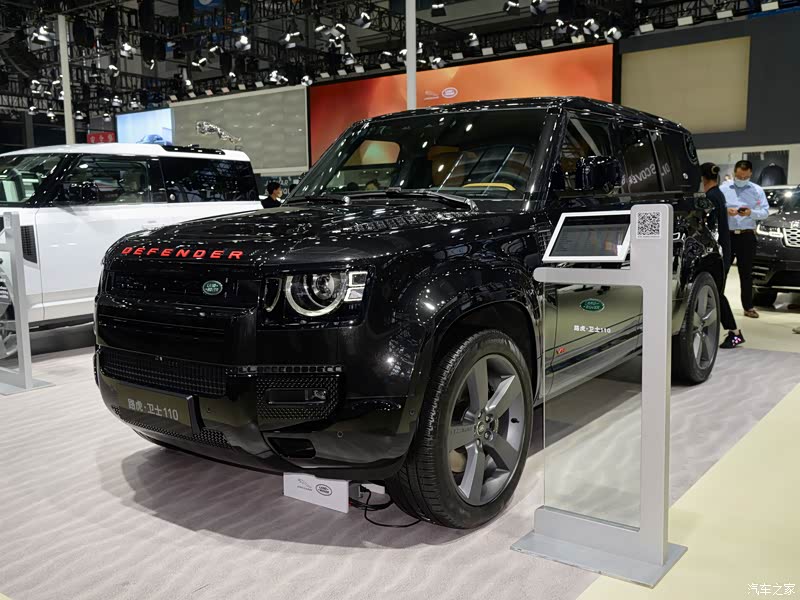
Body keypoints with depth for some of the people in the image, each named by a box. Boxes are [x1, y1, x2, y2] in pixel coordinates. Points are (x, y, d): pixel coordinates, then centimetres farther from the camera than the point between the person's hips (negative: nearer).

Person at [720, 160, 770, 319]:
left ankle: (748, 306, 12)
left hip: (747, 236, 1)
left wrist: (751, 213, -15)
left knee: (746, 273, 6)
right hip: (726, 234, -1)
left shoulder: (757, 191, 8)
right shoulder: (723, 189, 5)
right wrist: (726, 211, -18)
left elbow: (765, 212, 4)